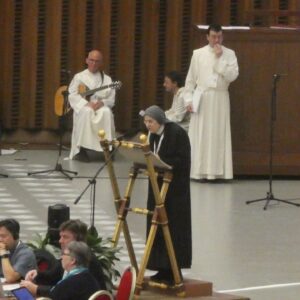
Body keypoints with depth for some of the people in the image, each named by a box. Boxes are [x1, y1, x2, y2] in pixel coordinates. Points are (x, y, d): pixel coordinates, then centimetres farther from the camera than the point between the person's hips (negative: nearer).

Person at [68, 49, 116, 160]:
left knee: (106, 113, -34)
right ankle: (83, 148, -34)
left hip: (101, 106, 1)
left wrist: (102, 103, -17)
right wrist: (87, 104, -19)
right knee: (86, 112, -37)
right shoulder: (79, 77, 10)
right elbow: (73, 96, -3)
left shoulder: (107, 79, 14)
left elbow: (111, 99, 6)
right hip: (83, 107, -1)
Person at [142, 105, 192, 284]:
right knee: (157, 225, 7)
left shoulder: (177, 133, -14)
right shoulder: (153, 135, 8)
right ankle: (163, 269, 13)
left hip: (175, 188, -8)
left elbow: (182, 161, -18)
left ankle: (173, 270, 2)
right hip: (158, 185, 8)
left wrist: (160, 160, -25)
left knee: (173, 227, -4)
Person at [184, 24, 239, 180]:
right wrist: (188, 99, -1)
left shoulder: (229, 54, 4)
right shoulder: (198, 54, 4)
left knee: (218, 135, -1)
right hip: (201, 98, 0)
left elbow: (232, 75, -9)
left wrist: (220, 58, -11)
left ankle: (217, 170, 1)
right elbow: (190, 79, 6)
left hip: (220, 99, 0)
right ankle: (200, 170, 2)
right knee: (200, 136, -1)